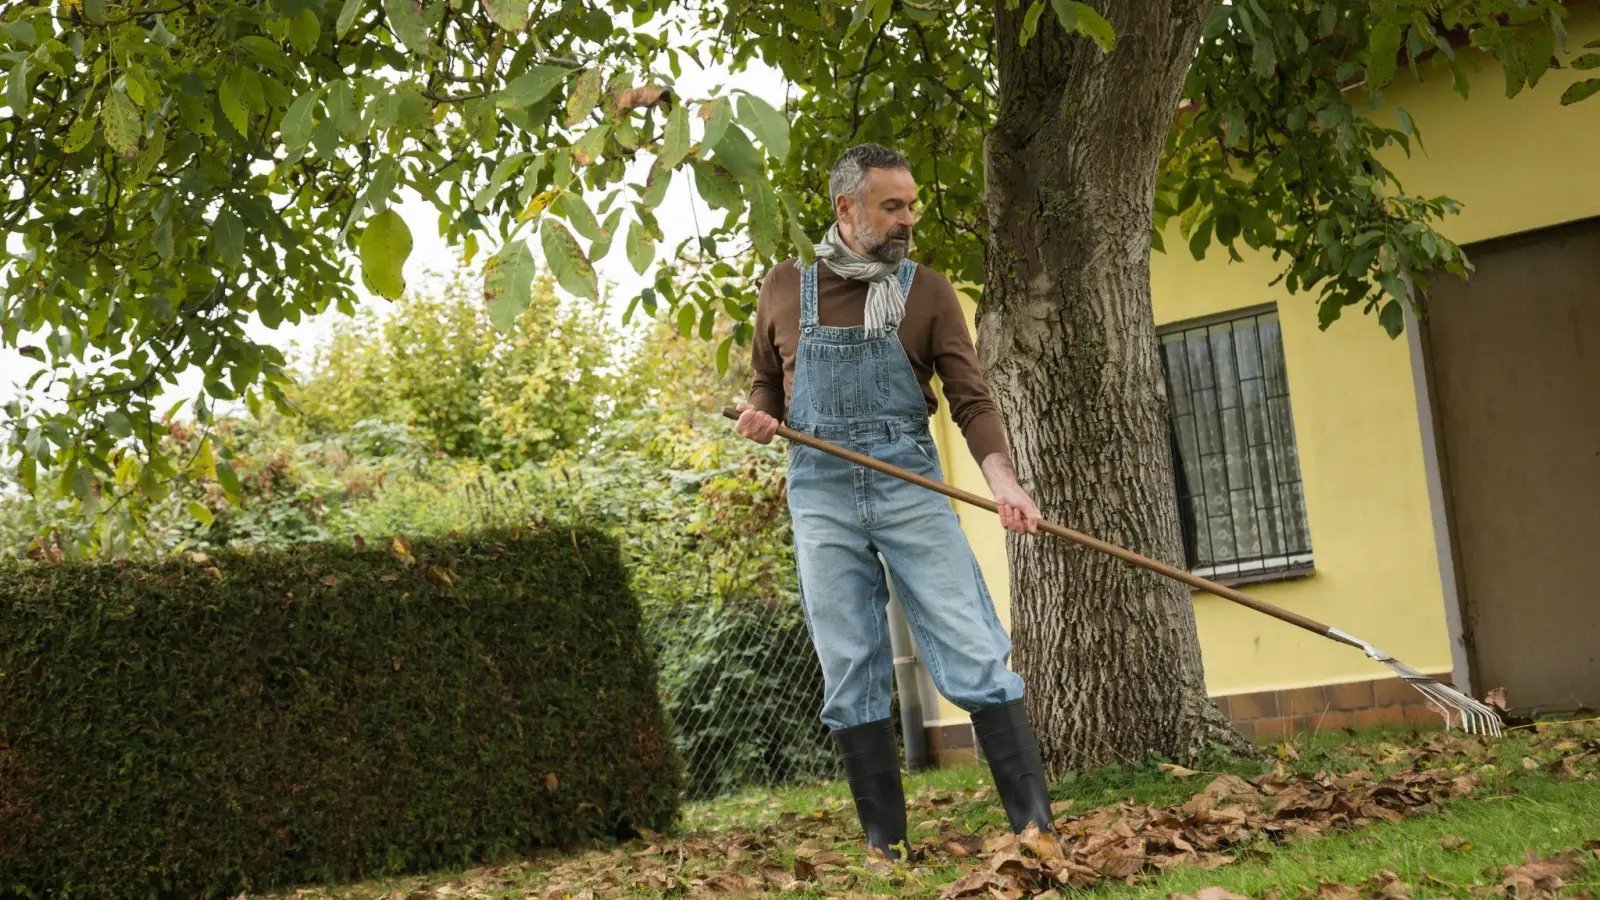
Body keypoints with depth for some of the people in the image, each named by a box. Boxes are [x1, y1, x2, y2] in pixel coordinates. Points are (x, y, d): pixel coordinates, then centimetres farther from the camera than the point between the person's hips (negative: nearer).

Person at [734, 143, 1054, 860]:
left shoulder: (927, 292, 4)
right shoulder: (785, 290, 8)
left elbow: (971, 399, -3)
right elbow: (766, 385, 21)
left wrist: (1001, 478, -20)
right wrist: (758, 418, -4)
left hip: (909, 485, -1)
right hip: (821, 494, 1)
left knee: (976, 657, -7)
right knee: (850, 680, 3)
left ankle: (1037, 826, -3)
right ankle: (885, 844, 10)